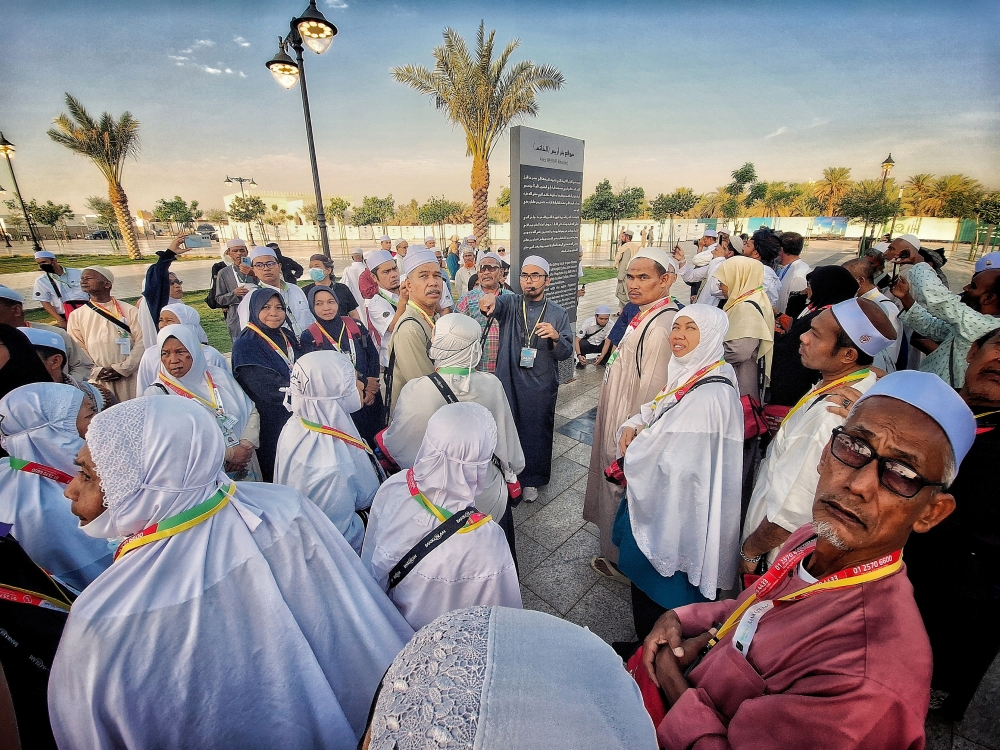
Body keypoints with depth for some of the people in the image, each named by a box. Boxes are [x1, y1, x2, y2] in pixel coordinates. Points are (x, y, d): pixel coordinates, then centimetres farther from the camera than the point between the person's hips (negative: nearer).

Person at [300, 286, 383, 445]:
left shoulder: (356, 326, 4)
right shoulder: (309, 337, -3)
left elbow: (373, 357, 3)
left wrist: (371, 390, -10)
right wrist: (363, 384, -14)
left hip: (370, 399, 3)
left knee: (375, 436, 11)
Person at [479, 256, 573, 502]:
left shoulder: (558, 314, 2)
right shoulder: (510, 304, 1)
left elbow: (566, 353, -2)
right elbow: (497, 304, -23)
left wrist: (555, 337, -24)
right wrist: (490, 298, -48)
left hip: (541, 388, 0)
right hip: (508, 383, 0)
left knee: (537, 433, 11)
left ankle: (531, 480, 33)